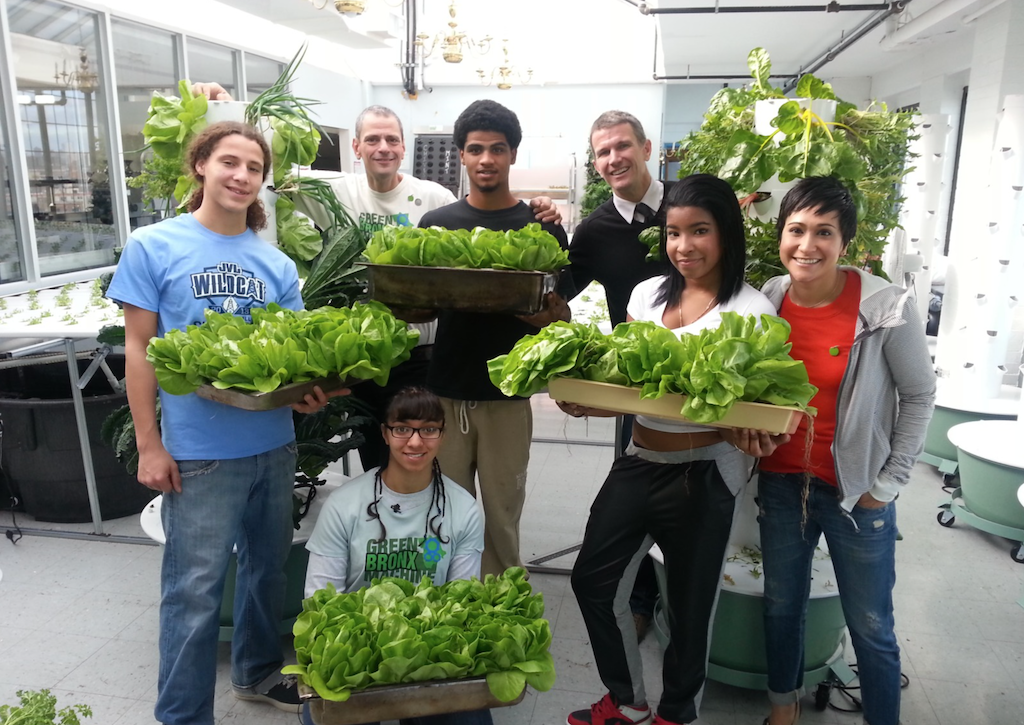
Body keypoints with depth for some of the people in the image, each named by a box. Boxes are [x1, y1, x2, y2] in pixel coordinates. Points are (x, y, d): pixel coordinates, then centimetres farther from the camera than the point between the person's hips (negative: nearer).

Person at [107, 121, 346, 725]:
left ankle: (258, 671, 41)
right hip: (198, 450, -4)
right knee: (195, 588, 3)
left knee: (268, 567, 18)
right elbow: (140, 349, -3)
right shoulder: (153, 247, -3)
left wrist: (310, 392, -13)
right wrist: (149, 445, -7)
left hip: (274, 444, 5)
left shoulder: (276, 264, 6)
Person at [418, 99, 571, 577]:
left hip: (507, 397, -1)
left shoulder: (542, 228, 2)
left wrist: (545, 315, -21)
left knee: (501, 519, 9)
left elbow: (561, 317, 3)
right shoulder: (436, 224, 6)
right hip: (444, 392, 2)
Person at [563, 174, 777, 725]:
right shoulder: (648, 293, 5)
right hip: (638, 462, 6)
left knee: (689, 602, 11)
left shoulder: (749, 308, -8)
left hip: (703, 474, -5)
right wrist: (586, 403, -9)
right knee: (593, 581, 13)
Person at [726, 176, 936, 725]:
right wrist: (747, 427, -12)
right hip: (781, 481, 4)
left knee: (870, 627, 10)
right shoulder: (766, 302, -6)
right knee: (781, 605, 21)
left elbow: (919, 395, -4)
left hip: (856, 493, -3)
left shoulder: (887, 308, -16)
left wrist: (889, 482, -5)